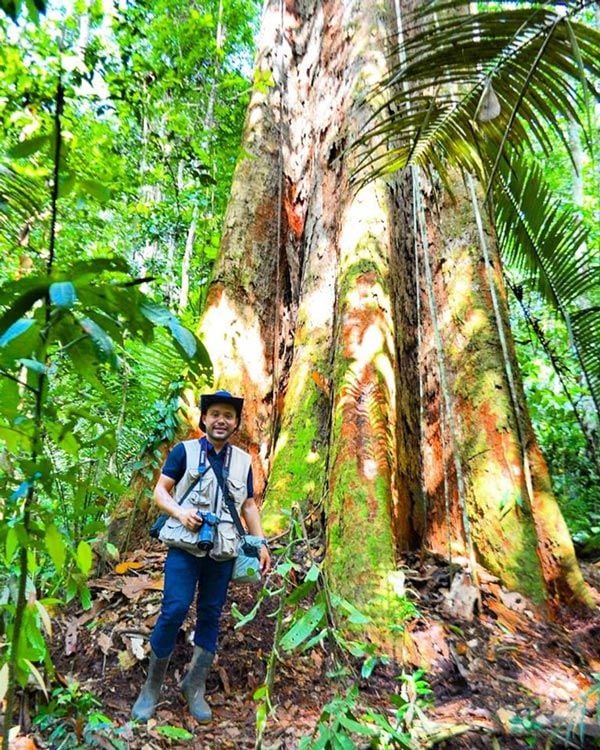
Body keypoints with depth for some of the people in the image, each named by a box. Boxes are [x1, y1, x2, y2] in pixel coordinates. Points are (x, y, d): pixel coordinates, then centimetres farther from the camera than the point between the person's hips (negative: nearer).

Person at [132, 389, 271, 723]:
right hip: (185, 546, -3)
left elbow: (249, 505, 12)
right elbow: (160, 491, -1)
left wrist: (262, 543, 7)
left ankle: (195, 686, 28)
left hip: (223, 551, 3)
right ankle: (152, 686, 16)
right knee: (175, 610, -7)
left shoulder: (243, 461, 7)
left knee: (211, 615, 10)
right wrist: (180, 512, -20)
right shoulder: (185, 451, -2)